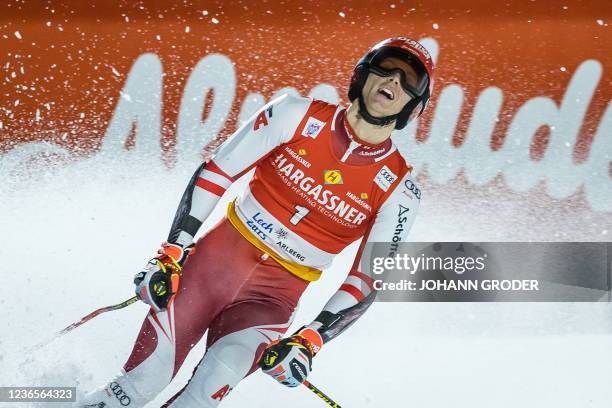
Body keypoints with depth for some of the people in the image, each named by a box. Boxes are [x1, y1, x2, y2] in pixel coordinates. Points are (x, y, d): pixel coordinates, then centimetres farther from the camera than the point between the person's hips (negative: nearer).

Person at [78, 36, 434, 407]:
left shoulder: (399, 191, -5)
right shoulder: (299, 117, -6)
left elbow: (368, 281, -4)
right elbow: (215, 173, -2)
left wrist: (311, 341, -17)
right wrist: (173, 252, -10)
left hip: (274, 296, 0)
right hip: (216, 260, 0)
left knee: (222, 372, -29)